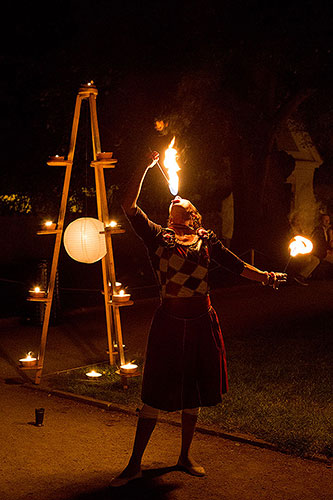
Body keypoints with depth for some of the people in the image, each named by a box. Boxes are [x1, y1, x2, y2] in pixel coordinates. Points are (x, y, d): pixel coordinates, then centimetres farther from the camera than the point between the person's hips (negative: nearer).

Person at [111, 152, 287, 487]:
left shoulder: (206, 240, 9)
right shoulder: (157, 237, -1)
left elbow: (235, 264, 9)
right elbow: (129, 206, -10)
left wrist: (264, 276, -3)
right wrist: (145, 167, -10)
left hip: (202, 322, 3)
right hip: (169, 321, -3)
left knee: (193, 393, 13)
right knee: (155, 395, 0)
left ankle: (185, 457, 30)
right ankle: (135, 464, 12)